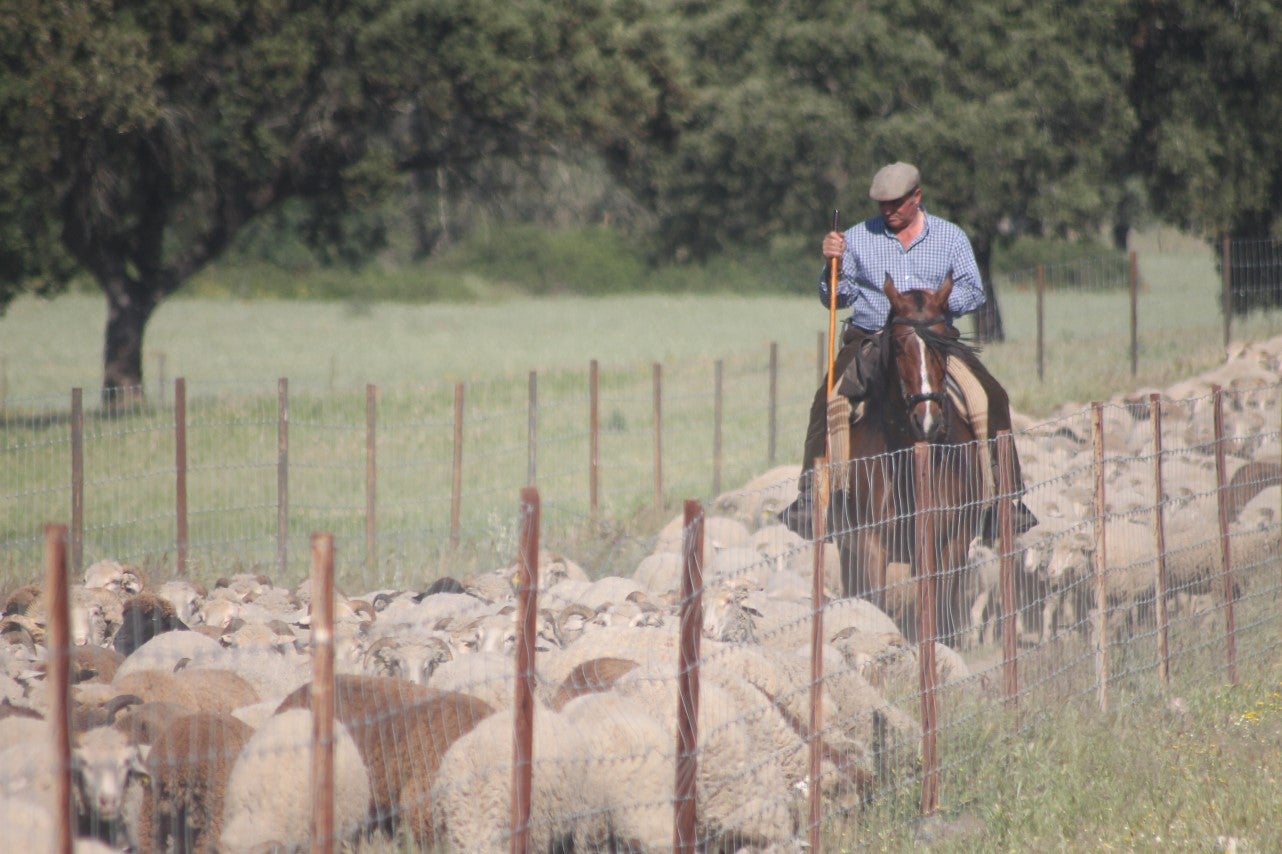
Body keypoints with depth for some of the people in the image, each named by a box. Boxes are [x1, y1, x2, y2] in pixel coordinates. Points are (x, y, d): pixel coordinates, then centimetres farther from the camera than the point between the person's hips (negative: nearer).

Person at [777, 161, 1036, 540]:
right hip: (869, 342, 0)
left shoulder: (951, 237, 8)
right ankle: (811, 494, -24)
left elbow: (974, 291, 3)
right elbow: (836, 297, 10)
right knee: (828, 402, -25)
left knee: (989, 398, -20)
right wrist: (832, 264, -10)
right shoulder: (858, 238, 8)